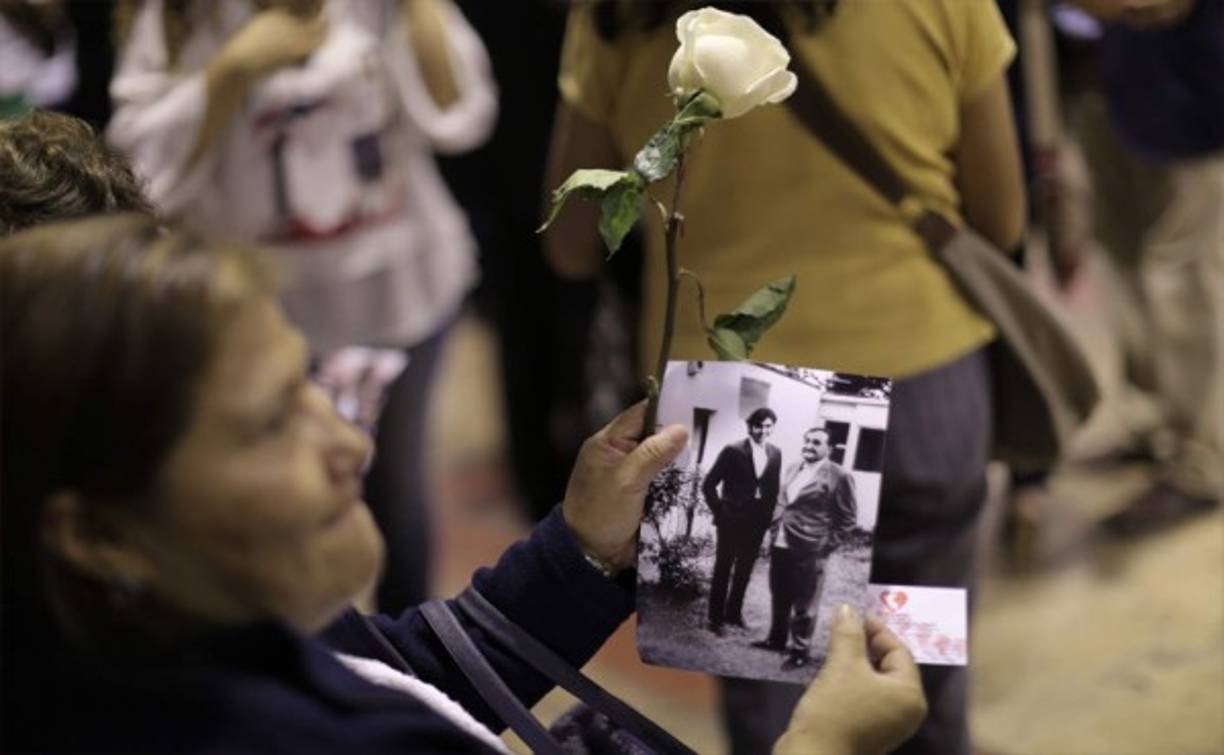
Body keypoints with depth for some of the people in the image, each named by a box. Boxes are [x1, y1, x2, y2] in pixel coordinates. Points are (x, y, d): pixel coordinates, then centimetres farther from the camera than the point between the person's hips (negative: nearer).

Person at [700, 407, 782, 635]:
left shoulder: (775, 453, 3)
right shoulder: (733, 451, -10)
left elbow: (774, 488, 10)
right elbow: (709, 484, -7)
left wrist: (768, 515, 1)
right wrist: (719, 512, -7)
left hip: (757, 522, 4)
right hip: (732, 520, -4)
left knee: (744, 570, 12)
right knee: (723, 569, 5)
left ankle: (734, 612, 25)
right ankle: (715, 617, 12)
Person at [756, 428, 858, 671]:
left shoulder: (838, 476, -11)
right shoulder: (792, 469, 12)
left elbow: (848, 517, -8)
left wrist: (827, 542, -11)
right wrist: (780, 525, 14)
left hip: (809, 550, -7)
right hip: (781, 544, 7)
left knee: (804, 605, 2)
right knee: (779, 598, 20)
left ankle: (801, 651, 13)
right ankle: (776, 639, 36)